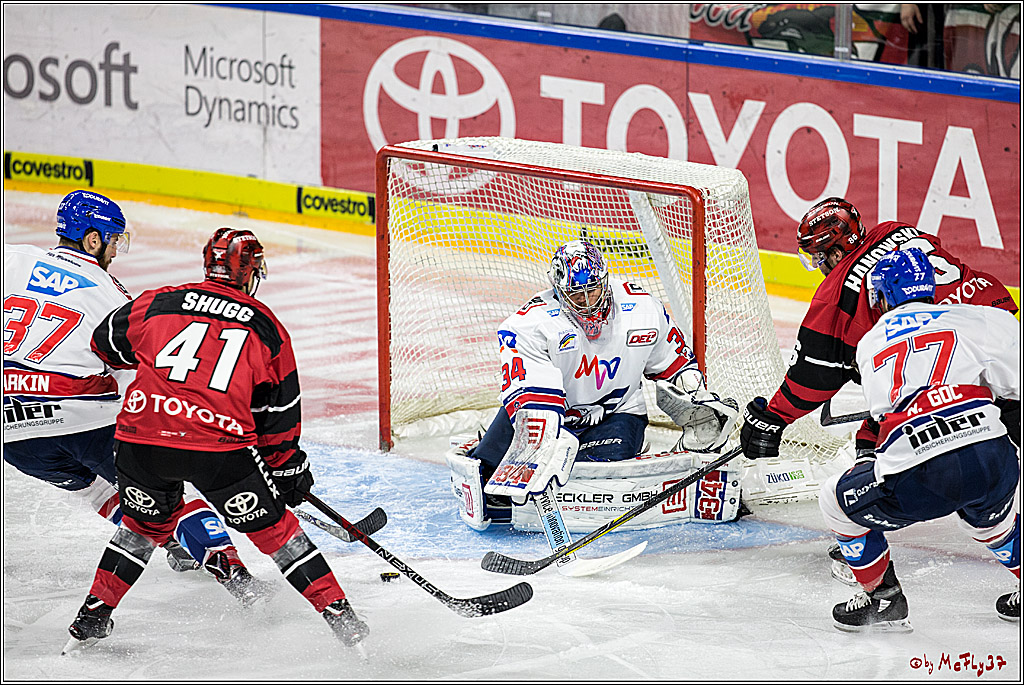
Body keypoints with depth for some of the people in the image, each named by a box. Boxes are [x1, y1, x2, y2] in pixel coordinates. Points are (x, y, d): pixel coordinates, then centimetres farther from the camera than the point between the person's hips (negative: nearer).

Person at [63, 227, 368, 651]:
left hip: (142, 438, 2)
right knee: (273, 529, 13)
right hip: (221, 448, -2)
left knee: (145, 524, 28)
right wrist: (287, 468, 29)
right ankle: (338, 614, 8)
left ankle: (93, 617, 29)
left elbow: (103, 345, 29)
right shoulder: (266, 327, 13)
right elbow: (279, 413, 17)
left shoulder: (158, 303, 14)